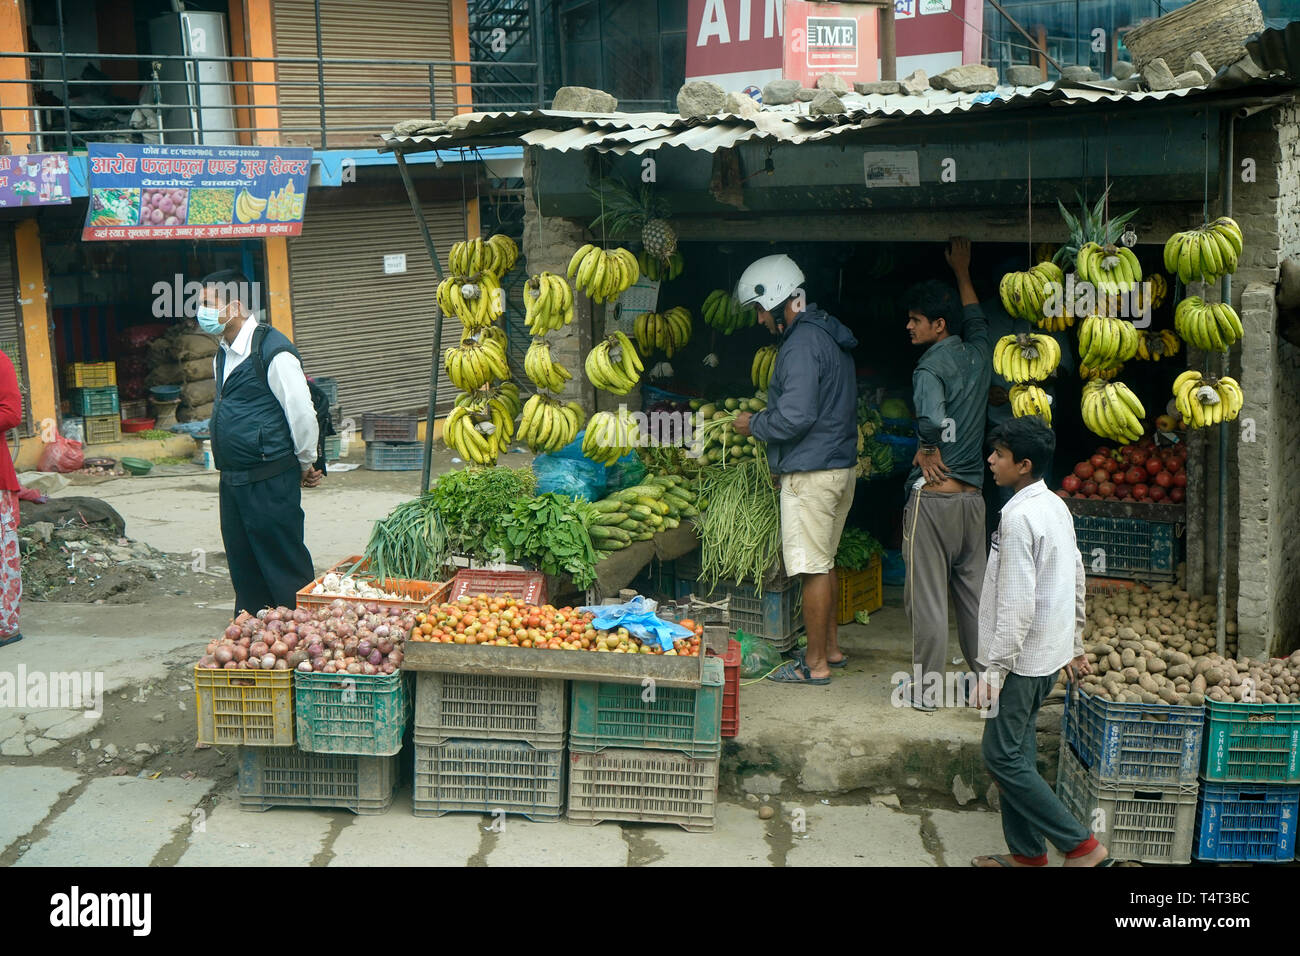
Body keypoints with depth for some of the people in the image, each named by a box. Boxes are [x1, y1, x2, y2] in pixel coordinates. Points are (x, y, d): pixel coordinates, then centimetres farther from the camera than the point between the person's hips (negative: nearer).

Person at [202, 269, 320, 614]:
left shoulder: (273, 351, -14)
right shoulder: (223, 356, 13)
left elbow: (302, 412, -14)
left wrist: (306, 463, -3)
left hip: (270, 481, -9)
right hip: (232, 479, 9)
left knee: (283, 563, -1)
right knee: (243, 569, 14)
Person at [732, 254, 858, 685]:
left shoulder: (802, 343, -18)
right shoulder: (829, 334, 14)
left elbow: (797, 415, -24)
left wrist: (754, 424, -8)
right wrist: (767, 417, 17)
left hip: (811, 473, -10)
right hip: (841, 466, 10)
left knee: (814, 568, -3)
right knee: (825, 563, 19)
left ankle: (815, 664, 5)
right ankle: (830, 647, 30)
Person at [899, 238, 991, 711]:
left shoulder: (931, 365, -13)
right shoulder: (978, 354, 8)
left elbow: (932, 419, -33)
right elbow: (977, 320, 32)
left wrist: (926, 450, -13)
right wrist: (962, 274, 43)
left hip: (934, 496, -7)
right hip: (974, 496, 7)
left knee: (927, 596, 2)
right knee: (975, 592, 14)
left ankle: (925, 689, 10)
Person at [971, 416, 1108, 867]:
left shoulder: (1019, 517, -22)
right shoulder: (1055, 505, 8)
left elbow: (1017, 603, -25)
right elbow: (1076, 580, 16)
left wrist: (994, 667, -21)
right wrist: (1075, 644, 24)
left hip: (1024, 657, -10)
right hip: (1051, 651, 10)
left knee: (1003, 756, -1)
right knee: (1019, 753, 15)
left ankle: (1080, 845, 3)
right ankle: (1027, 853, 23)